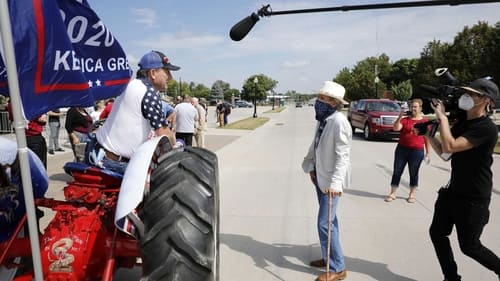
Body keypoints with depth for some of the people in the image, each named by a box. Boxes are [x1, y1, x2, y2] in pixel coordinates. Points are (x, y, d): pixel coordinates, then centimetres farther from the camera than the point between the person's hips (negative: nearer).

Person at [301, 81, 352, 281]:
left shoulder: (339, 122, -20)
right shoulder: (323, 119, 5)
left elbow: (343, 155, -24)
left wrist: (335, 182, -30)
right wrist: (311, 167, 8)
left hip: (331, 180, -8)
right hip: (320, 177, 8)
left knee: (325, 223, -5)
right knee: (329, 221, 19)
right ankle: (329, 257, 34)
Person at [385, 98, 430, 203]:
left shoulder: (424, 121, 3)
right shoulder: (405, 119, 2)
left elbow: (427, 138, 7)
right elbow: (395, 128, -14)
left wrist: (427, 153, 6)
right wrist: (400, 116, -21)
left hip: (417, 151, 0)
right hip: (402, 149, 1)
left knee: (414, 173, 10)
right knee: (397, 171, 3)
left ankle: (412, 194, 24)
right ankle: (392, 193, 13)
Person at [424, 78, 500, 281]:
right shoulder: (461, 122, 6)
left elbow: (450, 147, -32)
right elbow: (443, 152, 13)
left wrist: (442, 116, -22)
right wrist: (427, 135, -1)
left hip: (474, 199, -8)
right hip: (453, 191, 8)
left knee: (469, 246, 5)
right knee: (437, 233, 10)